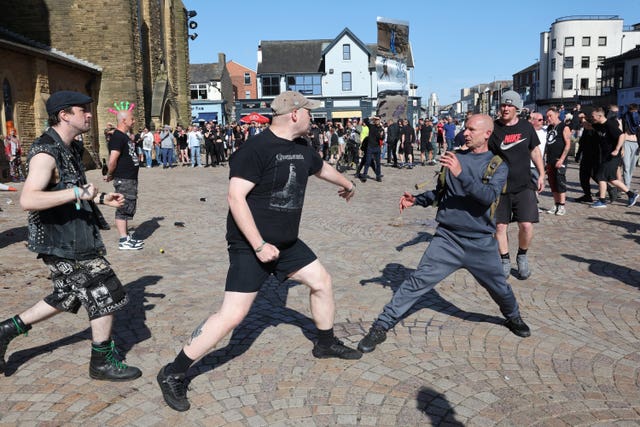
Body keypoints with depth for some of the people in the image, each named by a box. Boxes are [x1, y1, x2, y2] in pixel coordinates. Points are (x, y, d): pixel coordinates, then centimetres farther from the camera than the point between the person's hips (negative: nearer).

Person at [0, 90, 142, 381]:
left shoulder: (70, 148, 11)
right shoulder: (46, 152, -21)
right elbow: (28, 200, -33)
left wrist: (101, 199, 13)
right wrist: (78, 192, -34)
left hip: (74, 239, 10)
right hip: (64, 245, -10)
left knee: (66, 298, 21)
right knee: (105, 296, -1)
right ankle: (102, 363, 15)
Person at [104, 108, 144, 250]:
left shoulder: (124, 136, 15)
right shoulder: (117, 137, -17)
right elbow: (112, 160, -24)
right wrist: (110, 175, -10)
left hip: (130, 179, 10)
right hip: (123, 180, -10)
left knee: (128, 209, 16)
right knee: (124, 208, -4)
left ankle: (127, 236, 27)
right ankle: (123, 241, 2)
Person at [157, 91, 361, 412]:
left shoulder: (302, 149, 7)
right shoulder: (256, 149, -19)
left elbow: (322, 168, 29)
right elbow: (236, 197, -24)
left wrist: (347, 184, 47)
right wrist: (259, 246, -27)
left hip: (286, 242, 9)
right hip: (250, 246, -9)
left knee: (321, 281, 16)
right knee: (233, 314, -12)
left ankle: (327, 343, 40)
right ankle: (173, 374, 3)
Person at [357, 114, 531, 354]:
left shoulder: (498, 164, -3)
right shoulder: (454, 157, 6)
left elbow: (489, 196, -21)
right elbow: (440, 191, 16)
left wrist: (461, 173, -32)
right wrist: (416, 200, 0)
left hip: (481, 242, -1)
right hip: (447, 238, 1)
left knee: (499, 288, 15)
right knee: (417, 282, -9)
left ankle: (513, 317, 48)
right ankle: (381, 327, -4)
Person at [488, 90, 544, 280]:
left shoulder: (526, 127, 5)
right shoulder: (493, 128, -4)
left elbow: (535, 151, 15)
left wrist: (541, 174, 12)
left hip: (524, 185, 1)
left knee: (526, 225, -8)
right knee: (500, 226, 2)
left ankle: (522, 256, 20)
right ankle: (505, 260, 23)